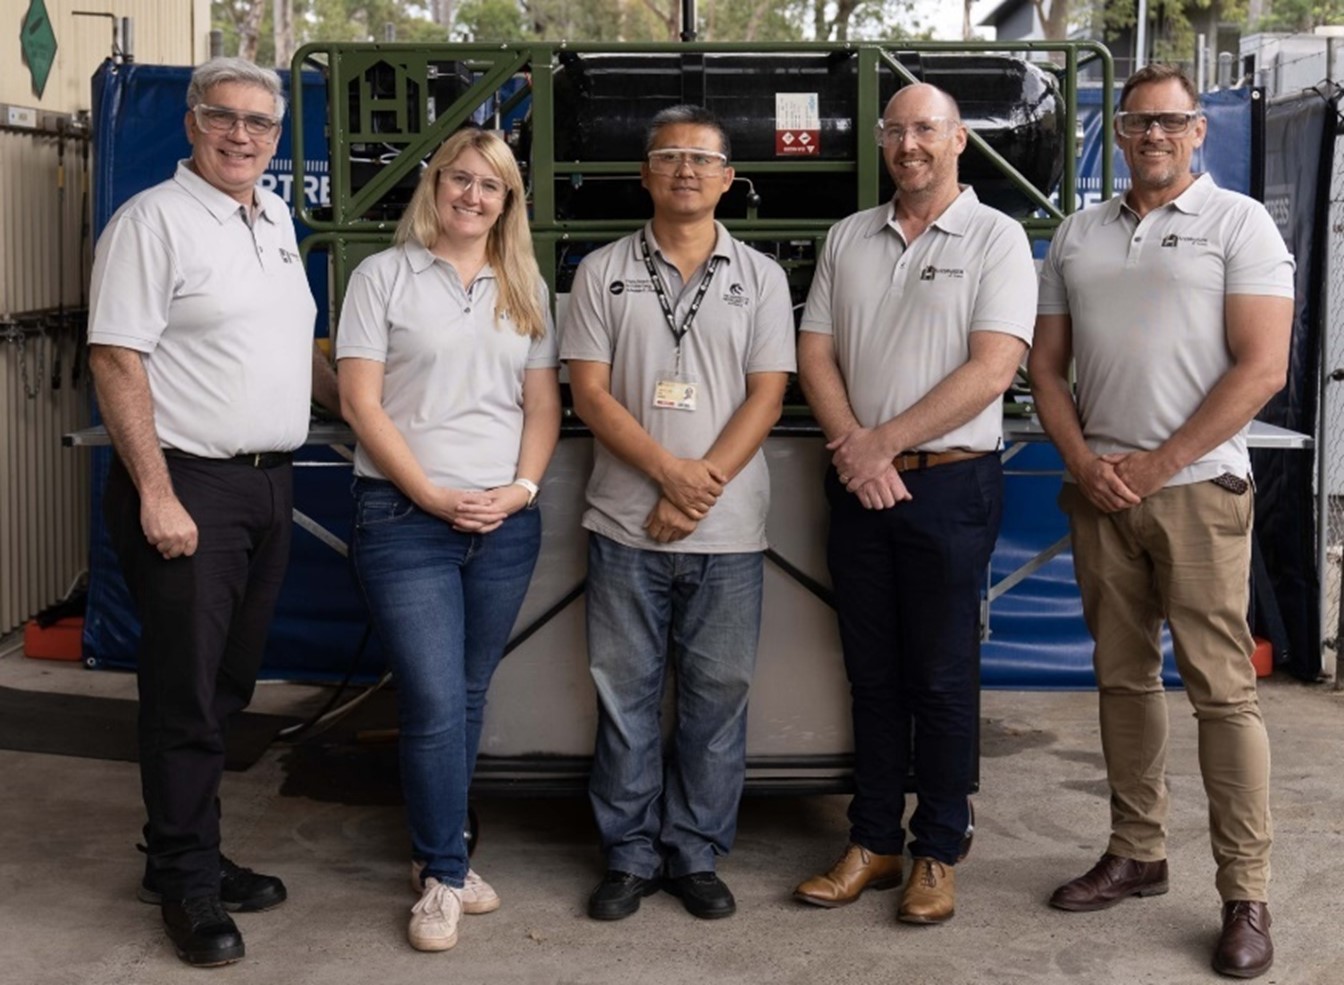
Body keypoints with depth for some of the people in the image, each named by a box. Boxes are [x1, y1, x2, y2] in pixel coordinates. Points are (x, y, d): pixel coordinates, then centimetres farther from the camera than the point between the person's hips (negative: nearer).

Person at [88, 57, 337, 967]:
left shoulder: (275, 218, 14)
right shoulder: (155, 219, -10)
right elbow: (117, 361, -15)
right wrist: (155, 496, -20)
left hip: (269, 484, 8)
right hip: (190, 489, -8)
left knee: (229, 687, 14)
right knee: (186, 694, -1)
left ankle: (194, 856, 26)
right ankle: (183, 881, 12)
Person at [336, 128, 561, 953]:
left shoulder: (526, 289, 13)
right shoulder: (383, 276, 1)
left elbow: (544, 404, 11)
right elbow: (361, 401, -5)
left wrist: (521, 488, -6)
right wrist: (433, 494, -12)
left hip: (507, 521, 4)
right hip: (405, 518, -4)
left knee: (468, 698, 11)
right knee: (436, 706, -7)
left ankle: (439, 853, 26)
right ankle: (444, 876, 8)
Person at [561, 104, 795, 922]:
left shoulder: (759, 276, 7)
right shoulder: (604, 273, 6)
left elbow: (767, 396, 0)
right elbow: (590, 392, -1)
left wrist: (703, 486, -11)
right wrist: (671, 472, -13)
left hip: (728, 530, 0)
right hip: (626, 523, 0)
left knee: (719, 694, 5)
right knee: (625, 692, 6)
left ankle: (695, 854, 18)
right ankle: (631, 855, 18)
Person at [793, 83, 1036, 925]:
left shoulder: (996, 238, -4)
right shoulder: (848, 238, 10)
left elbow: (991, 370, -13)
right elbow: (816, 352, 7)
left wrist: (885, 442, -14)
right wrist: (853, 448, -9)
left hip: (950, 481, -4)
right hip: (859, 481, 4)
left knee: (942, 675, 3)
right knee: (873, 672, 11)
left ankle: (938, 854, 15)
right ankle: (874, 843, 22)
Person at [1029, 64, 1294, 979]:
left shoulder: (1239, 223, 0)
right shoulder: (1077, 236, 14)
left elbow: (1262, 368, -8)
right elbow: (1047, 366, 14)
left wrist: (1156, 464, -11)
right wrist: (1083, 462, -3)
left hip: (1196, 488, -5)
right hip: (1099, 491, 5)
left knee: (1221, 686, -6)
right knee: (1124, 678, 11)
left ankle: (1245, 897, -1)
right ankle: (1138, 854, 22)